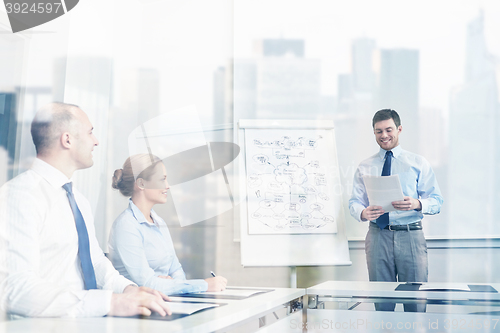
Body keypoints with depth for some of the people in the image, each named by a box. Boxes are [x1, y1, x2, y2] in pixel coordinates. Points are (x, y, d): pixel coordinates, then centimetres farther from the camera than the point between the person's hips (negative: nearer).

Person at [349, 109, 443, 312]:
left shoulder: (418, 163, 8)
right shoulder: (365, 167, 13)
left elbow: (436, 201, 3)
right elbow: (355, 202, 9)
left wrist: (417, 204, -19)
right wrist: (363, 213, -15)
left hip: (411, 236, -1)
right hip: (378, 236, 1)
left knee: (416, 302, -1)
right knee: (381, 304, 6)